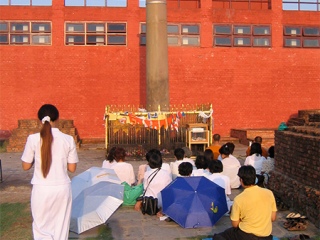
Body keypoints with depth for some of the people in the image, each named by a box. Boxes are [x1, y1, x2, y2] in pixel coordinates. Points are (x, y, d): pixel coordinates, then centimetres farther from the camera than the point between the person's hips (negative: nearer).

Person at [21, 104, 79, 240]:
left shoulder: (33, 139, -9)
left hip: (41, 189, -1)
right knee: (61, 228, 15)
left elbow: (26, 166, 0)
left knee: (41, 228, 12)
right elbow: (72, 168, 0)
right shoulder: (68, 139, -6)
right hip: (62, 188, 2)